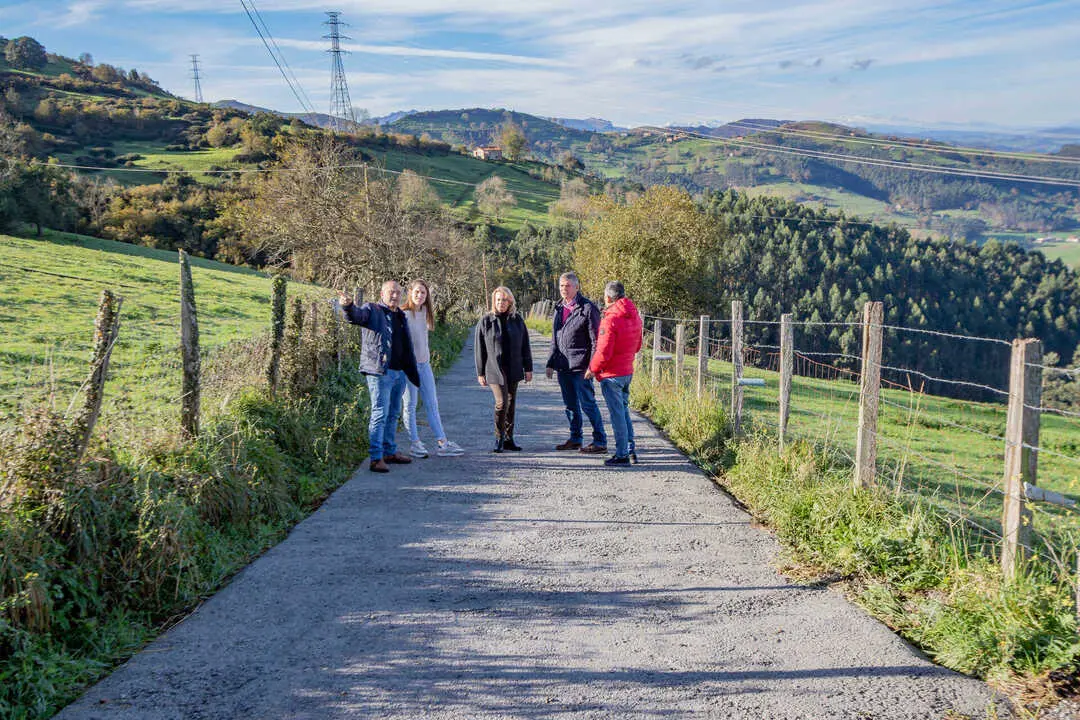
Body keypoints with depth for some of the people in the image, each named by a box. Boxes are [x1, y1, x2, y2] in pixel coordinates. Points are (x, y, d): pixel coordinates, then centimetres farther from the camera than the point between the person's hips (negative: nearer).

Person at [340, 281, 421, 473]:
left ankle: (390, 451, 28)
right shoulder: (372, 310, -2)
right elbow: (356, 316, -25)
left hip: (399, 373, 8)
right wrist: (348, 306, -48)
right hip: (380, 372, -8)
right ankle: (376, 458, -11)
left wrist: (413, 374, 25)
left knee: (393, 414, 16)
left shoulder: (401, 316, 20)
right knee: (380, 414, -11)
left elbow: (407, 348, 25)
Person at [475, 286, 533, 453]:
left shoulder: (517, 320, 7)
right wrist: (480, 373, -2)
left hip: (513, 370, 4)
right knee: (502, 403, -13)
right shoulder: (485, 322, -1)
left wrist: (528, 368, 6)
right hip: (494, 370, -3)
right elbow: (479, 349, 0)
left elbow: (525, 346, 10)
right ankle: (499, 438, 3)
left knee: (511, 404, 8)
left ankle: (508, 439, 18)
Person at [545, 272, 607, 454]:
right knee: (570, 405, 15)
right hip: (562, 366, 7)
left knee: (588, 404, -4)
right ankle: (575, 439, 26)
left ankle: (600, 442, 4)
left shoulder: (588, 308, -9)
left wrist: (591, 365, -17)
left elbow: (595, 340, -11)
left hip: (580, 366, -7)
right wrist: (551, 363, 15)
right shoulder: (559, 308, 14)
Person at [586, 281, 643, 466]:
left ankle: (622, 455, 5)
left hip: (612, 374, -8)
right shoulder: (634, 317, 6)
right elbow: (637, 346, 17)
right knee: (624, 411, 19)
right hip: (628, 371, 8)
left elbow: (604, 352, -21)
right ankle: (631, 449, 23)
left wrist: (592, 369, -6)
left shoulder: (611, 319, -20)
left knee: (617, 414, -1)